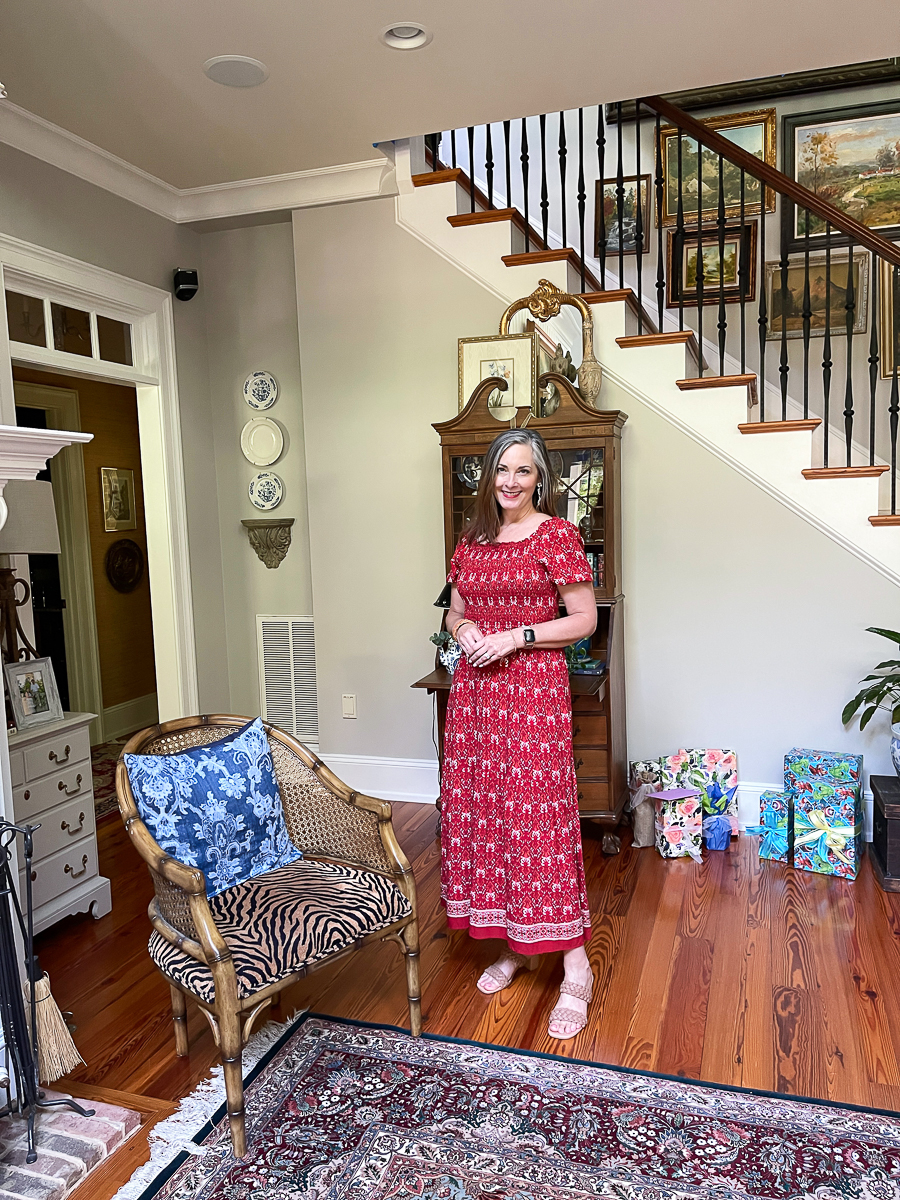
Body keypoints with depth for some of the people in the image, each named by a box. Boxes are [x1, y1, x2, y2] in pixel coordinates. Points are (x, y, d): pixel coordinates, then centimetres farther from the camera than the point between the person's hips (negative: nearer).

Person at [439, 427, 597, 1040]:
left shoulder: (556, 534, -5)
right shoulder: (473, 539, 12)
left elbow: (584, 620, -6)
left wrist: (516, 636, -15)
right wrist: (464, 629, -3)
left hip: (534, 687, -6)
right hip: (474, 688, 6)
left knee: (539, 816, -6)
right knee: (481, 810, 10)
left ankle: (577, 969, 8)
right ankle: (515, 945, 28)